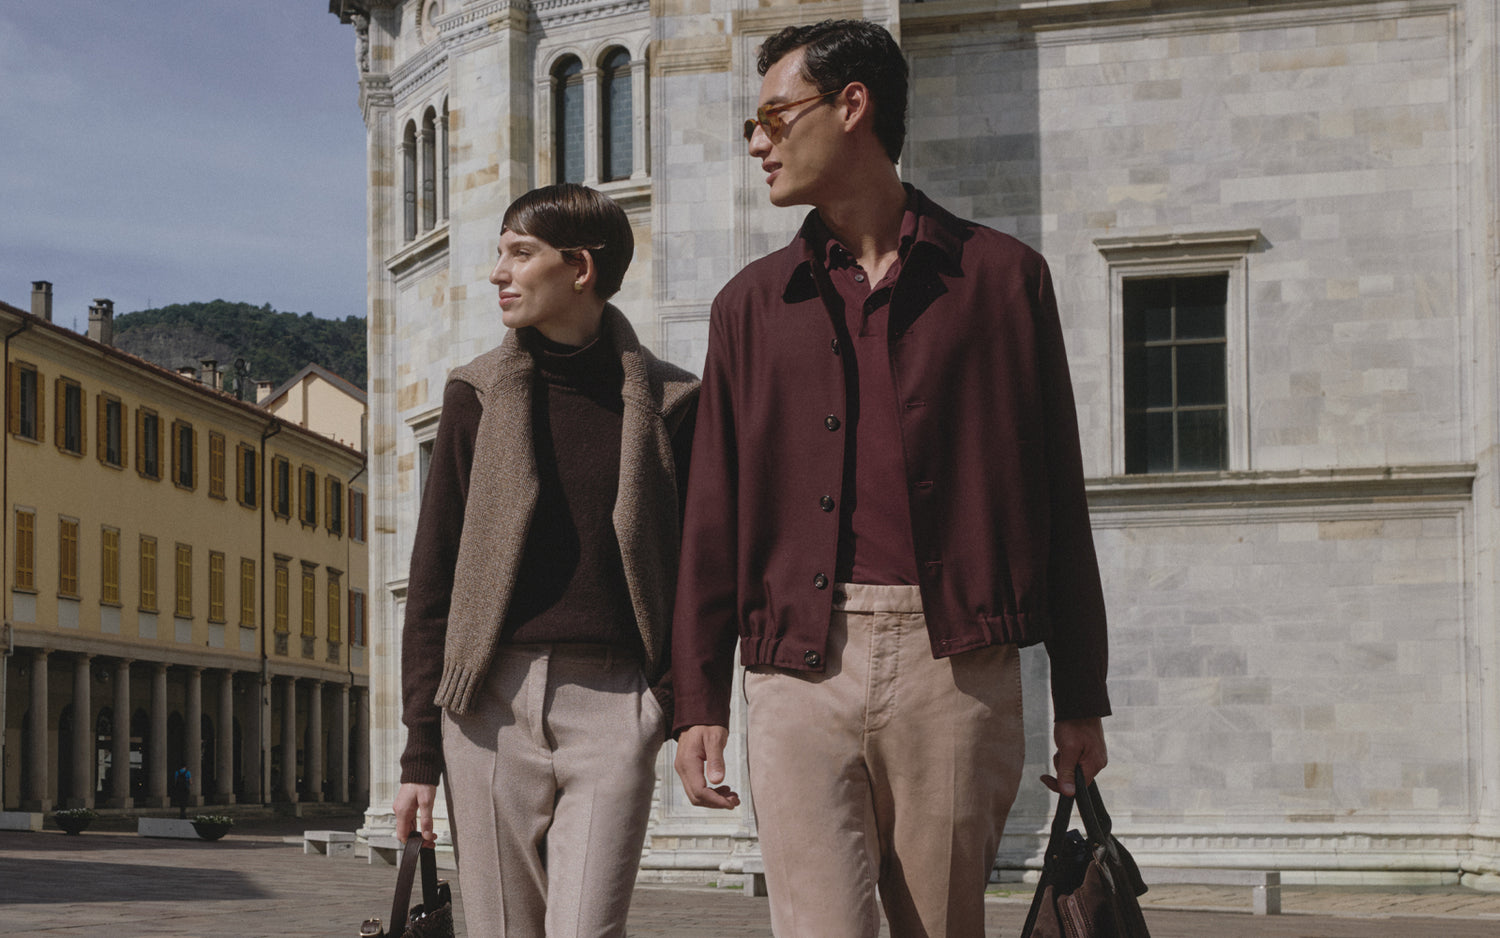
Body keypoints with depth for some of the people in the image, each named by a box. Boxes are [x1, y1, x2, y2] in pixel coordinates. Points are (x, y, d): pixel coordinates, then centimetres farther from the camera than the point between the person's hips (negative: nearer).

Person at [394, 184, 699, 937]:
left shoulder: (666, 401, 6)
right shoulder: (478, 395, 10)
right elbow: (431, 579, 9)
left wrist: (690, 711, -7)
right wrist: (419, 753, 3)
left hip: (613, 704, -2)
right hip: (492, 702, 2)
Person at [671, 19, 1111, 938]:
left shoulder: (1001, 275, 9)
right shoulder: (753, 303, 16)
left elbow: (1057, 499, 8)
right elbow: (714, 516, 14)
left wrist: (1080, 699, 5)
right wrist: (699, 701, 6)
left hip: (955, 663, -1)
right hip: (800, 666, 1)